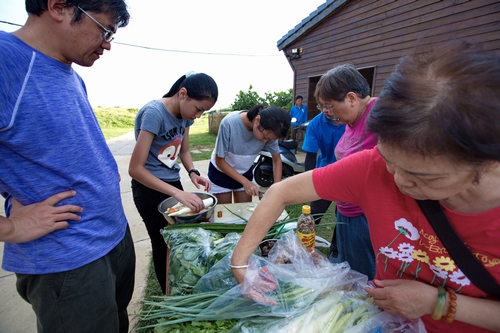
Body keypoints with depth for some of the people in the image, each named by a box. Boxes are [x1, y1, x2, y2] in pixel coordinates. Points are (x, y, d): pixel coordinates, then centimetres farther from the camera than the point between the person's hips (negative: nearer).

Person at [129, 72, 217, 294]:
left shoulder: (185, 114, -3)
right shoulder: (154, 112, -25)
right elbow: (135, 168, -27)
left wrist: (193, 173, -11)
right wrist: (177, 193, -34)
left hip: (172, 183, 7)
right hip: (149, 188, -6)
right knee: (163, 245, 8)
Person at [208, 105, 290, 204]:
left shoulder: (269, 131, -22)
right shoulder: (229, 123, -32)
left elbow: (277, 160, -8)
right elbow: (220, 161, -22)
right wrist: (245, 182, -28)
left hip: (245, 173, 3)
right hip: (221, 173, -3)